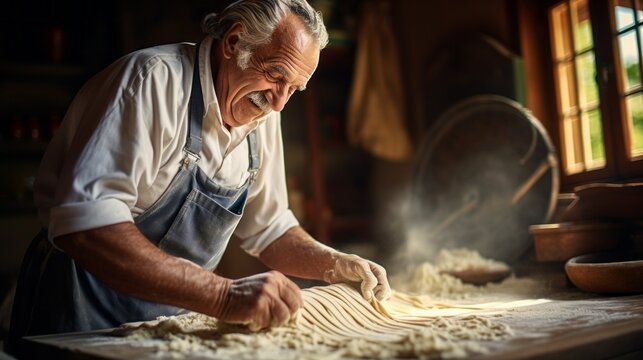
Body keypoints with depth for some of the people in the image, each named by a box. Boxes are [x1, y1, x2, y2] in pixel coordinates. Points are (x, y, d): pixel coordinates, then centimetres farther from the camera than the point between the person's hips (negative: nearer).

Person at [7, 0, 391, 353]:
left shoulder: (263, 116, 2)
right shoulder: (154, 78, -20)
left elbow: (269, 228, 12)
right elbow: (84, 225, -32)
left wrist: (333, 264, -5)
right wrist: (223, 295, -37)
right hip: (83, 313, -6)